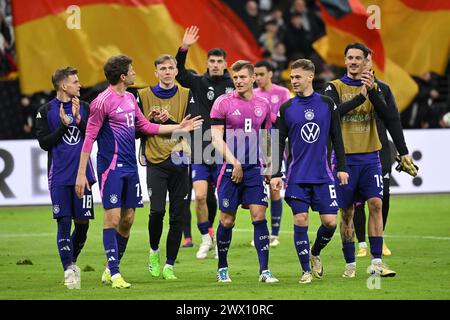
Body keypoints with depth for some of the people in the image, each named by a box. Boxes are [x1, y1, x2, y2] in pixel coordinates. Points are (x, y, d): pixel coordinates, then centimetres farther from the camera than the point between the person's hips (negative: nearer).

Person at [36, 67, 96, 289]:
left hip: (82, 174, 3)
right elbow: (44, 143, -4)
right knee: (64, 222, -9)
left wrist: (79, 119, -13)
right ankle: (69, 269, -9)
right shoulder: (46, 111, 0)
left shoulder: (84, 107, 8)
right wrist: (63, 125, -13)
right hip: (59, 177, -3)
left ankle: (72, 261, 24)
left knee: (82, 223, 4)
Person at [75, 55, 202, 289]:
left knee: (127, 219, 8)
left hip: (130, 168, 8)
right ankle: (114, 274, -7)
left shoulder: (130, 98, 12)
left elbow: (145, 127, 23)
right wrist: (81, 173, -14)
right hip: (111, 167, -8)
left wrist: (178, 128, 22)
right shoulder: (103, 102, -12)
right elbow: (89, 137, -12)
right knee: (112, 219, -9)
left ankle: (110, 270, 19)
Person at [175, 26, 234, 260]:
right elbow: (179, 73, -9)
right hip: (201, 151, 0)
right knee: (200, 196, -8)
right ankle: (206, 238, 9)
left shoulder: (233, 87, 2)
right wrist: (183, 48, -22)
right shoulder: (199, 83, 3)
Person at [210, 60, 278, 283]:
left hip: (254, 170, 3)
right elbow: (216, 138, -6)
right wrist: (234, 163, -14)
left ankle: (264, 270, -7)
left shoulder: (263, 105, 10)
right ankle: (222, 269, 18)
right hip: (230, 170, -3)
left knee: (259, 215, -7)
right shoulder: (223, 102, -3)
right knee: (227, 220, 2)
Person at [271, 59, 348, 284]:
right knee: (300, 221, -6)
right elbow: (279, 143, 4)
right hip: (297, 177, -1)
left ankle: (315, 254, 25)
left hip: (323, 176, 1)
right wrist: (275, 174, -3)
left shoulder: (327, 104, 4)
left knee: (330, 221, -4)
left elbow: (337, 138, 9)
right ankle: (306, 270, 5)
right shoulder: (286, 108, 2)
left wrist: (342, 168, 5)